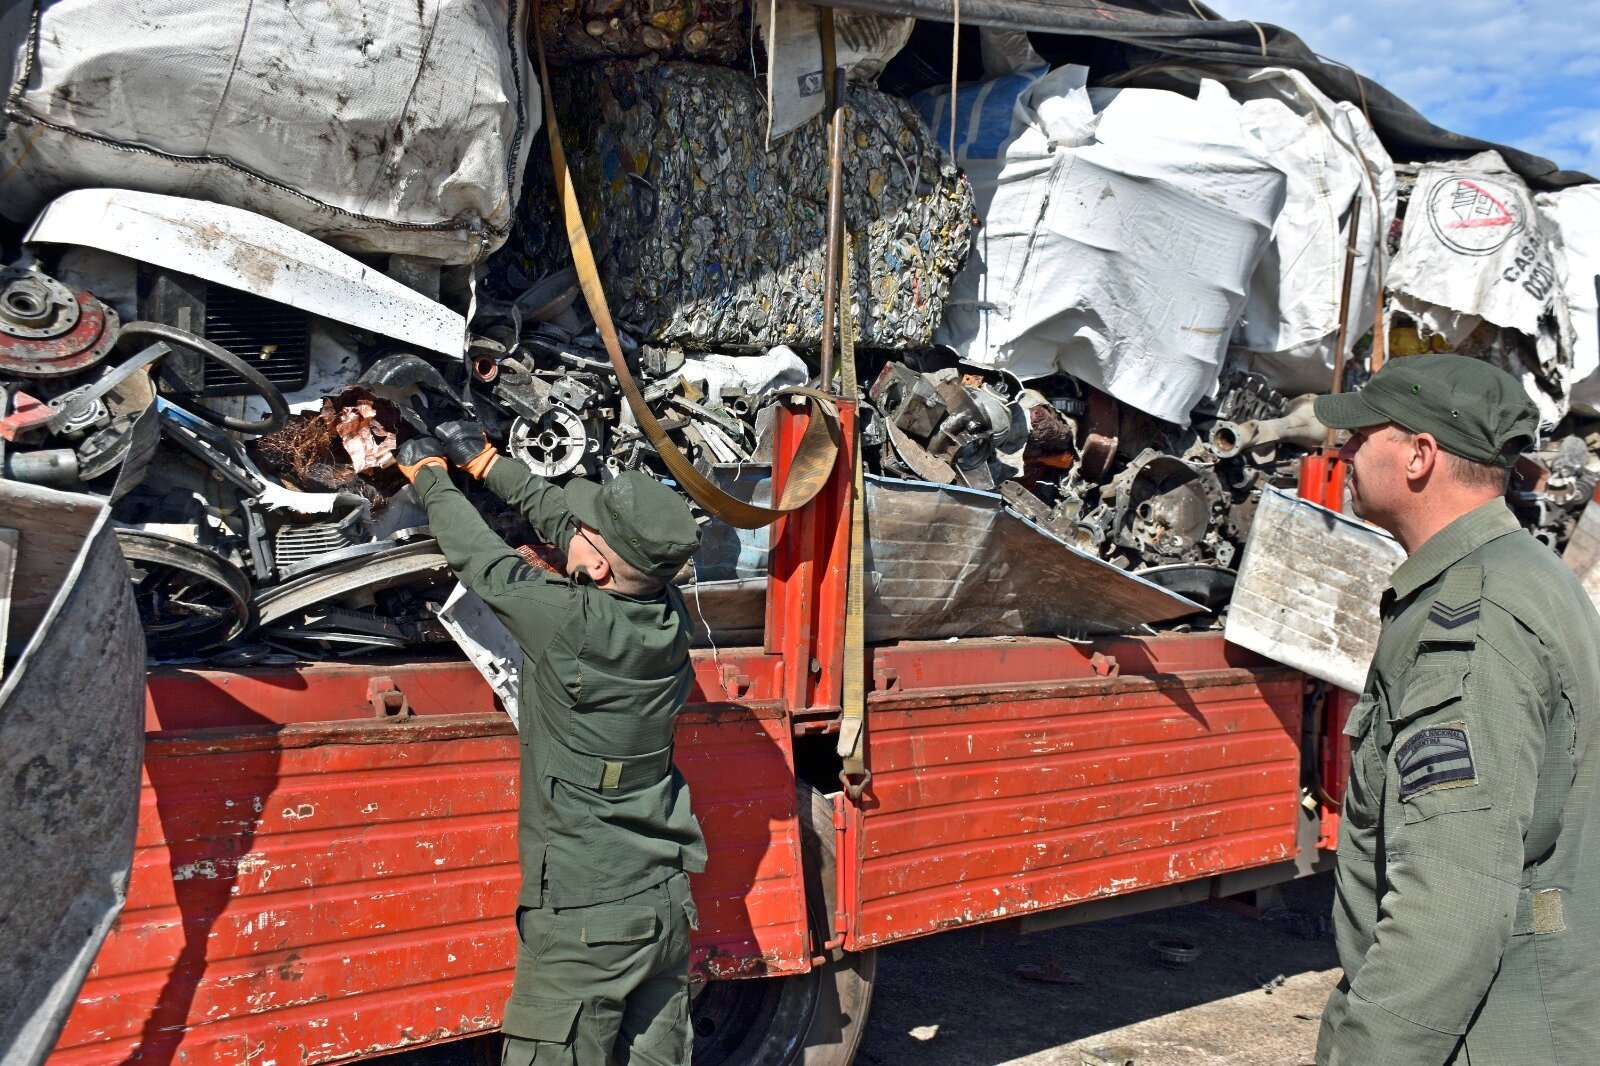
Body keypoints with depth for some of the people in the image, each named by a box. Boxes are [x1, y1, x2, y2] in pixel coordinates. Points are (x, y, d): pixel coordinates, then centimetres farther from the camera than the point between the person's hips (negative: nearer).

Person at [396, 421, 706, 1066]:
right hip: (666, 904, 7)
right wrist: (486, 462, 23)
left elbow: (477, 556, -4)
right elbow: (559, 514, 11)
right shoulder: (667, 613, -2)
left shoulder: (569, 622, -21)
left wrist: (429, 476, 13)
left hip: (584, 921, -7)